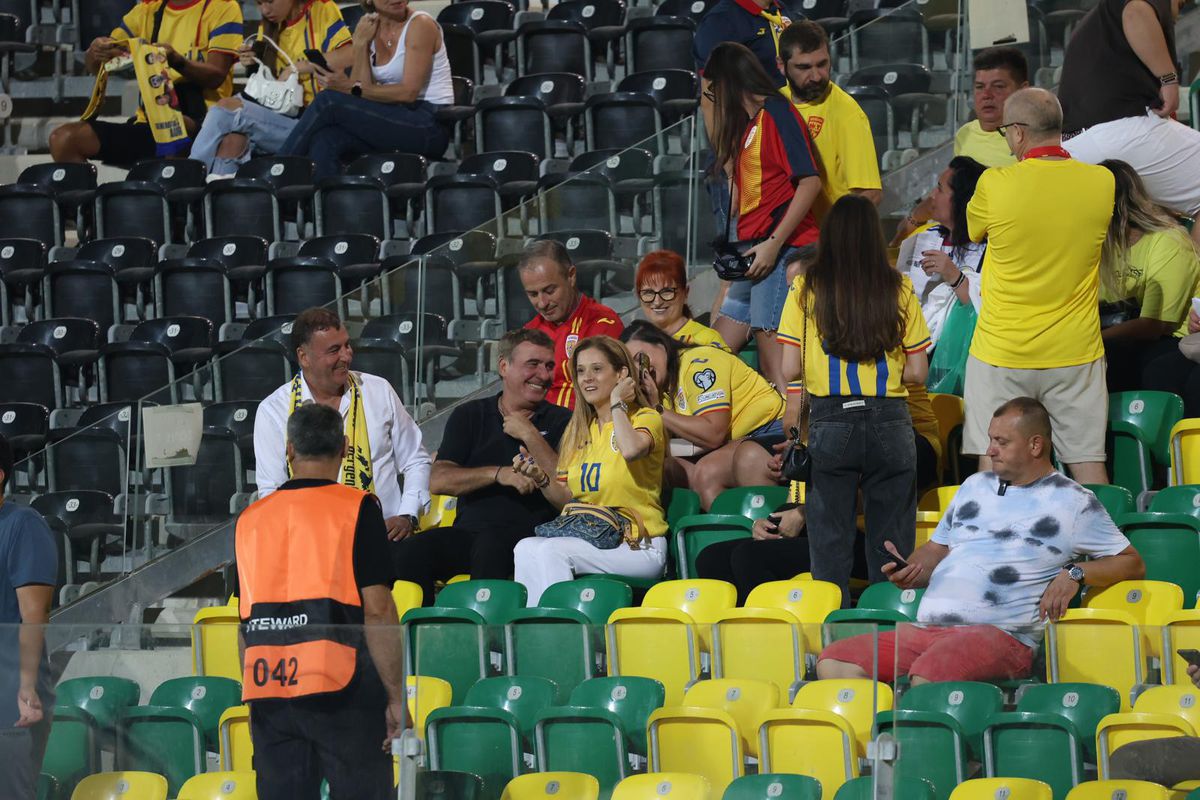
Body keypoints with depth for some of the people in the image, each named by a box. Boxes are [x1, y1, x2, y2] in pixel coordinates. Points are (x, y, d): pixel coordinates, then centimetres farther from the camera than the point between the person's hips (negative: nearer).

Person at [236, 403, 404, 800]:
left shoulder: (250, 519, 13)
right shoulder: (356, 508, -2)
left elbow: (245, 619, 16)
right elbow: (377, 610, -9)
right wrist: (396, 696, -5)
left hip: (267, 692, 5)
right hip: (341, 688, -4)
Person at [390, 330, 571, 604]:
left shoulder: (559, 421, 12)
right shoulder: (469, 415, 18)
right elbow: (438, 481, 4)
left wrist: (530, 435, -4)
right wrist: (498, 474, -10)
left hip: (529, 533, -3)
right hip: (470, 529, 3)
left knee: (490, 545, -38)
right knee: (407, 553, -26)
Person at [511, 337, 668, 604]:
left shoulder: (646, 418, -1)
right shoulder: (579, 430, 19)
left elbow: (632, 450, -27)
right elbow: (566, 499, 17)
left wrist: (617, 404, -11)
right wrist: (541, 479, -4)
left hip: (637, 547, -6)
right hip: (588, 540, 6)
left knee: (550, 551, -28)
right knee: (526, 548, -23)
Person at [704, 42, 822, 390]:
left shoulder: (777, 113, -8)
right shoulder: (749, 121, 21)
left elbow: (810, 182, -17)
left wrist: (774, 243, -19)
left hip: (781, 249, -10)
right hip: (754, 252, 10)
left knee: (774, 365, -14)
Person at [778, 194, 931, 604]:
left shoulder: (806, 289, -2)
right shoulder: (898, 289, 0)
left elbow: (790, 369, -4)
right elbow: (918, 371, 1)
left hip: (829, 422, -1)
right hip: (890, 423, 1)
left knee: (830, 539, 7)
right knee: (891, 540, 8)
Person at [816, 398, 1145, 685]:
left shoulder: (1073, 503, 9)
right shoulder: (975, 486, 26)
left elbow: (1132, 564, 10)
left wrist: (1075, 573, -7)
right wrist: (909, 570, 9)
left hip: (1000, 633, -7)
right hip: (925, 629, 7)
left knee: (928, 678, -39)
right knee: (833, 662, -16)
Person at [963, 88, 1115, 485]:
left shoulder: (996, 184, -13)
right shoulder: (1102, 183, -4)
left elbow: (973, 229, 7)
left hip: (1000, 355, -2)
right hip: (1076, 352, 2)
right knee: (1088, 462, 5)